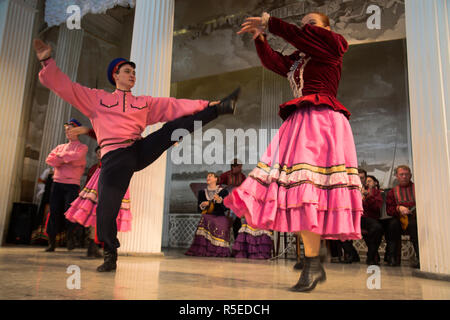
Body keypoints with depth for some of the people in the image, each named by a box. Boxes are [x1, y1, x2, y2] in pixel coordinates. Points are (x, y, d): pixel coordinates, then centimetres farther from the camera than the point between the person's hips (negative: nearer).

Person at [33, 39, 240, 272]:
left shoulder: (144, 102, 20)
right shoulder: (96, 98, 15)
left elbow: (174, 106, 12)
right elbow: (64, 86, 10)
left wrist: (206, 105, 4)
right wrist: (47, 61, -2)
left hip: (142, 149, 3)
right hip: (114, 157, -2)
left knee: (182, 124, -7)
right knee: (106, 208, -12)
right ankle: (110, 256, 5)